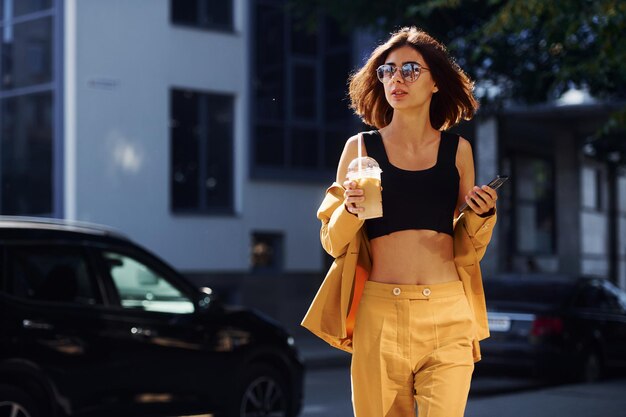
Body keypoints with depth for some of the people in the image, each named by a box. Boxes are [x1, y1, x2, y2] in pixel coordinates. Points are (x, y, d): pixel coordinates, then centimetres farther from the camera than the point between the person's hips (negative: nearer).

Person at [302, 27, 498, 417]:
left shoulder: (458, 149, 7)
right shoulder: (361, 148, 3)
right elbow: (333, 243, 6)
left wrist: (482, 214, -4)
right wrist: (350, 208, -13)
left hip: (447, 312, 1)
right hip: (380, 311, -1)